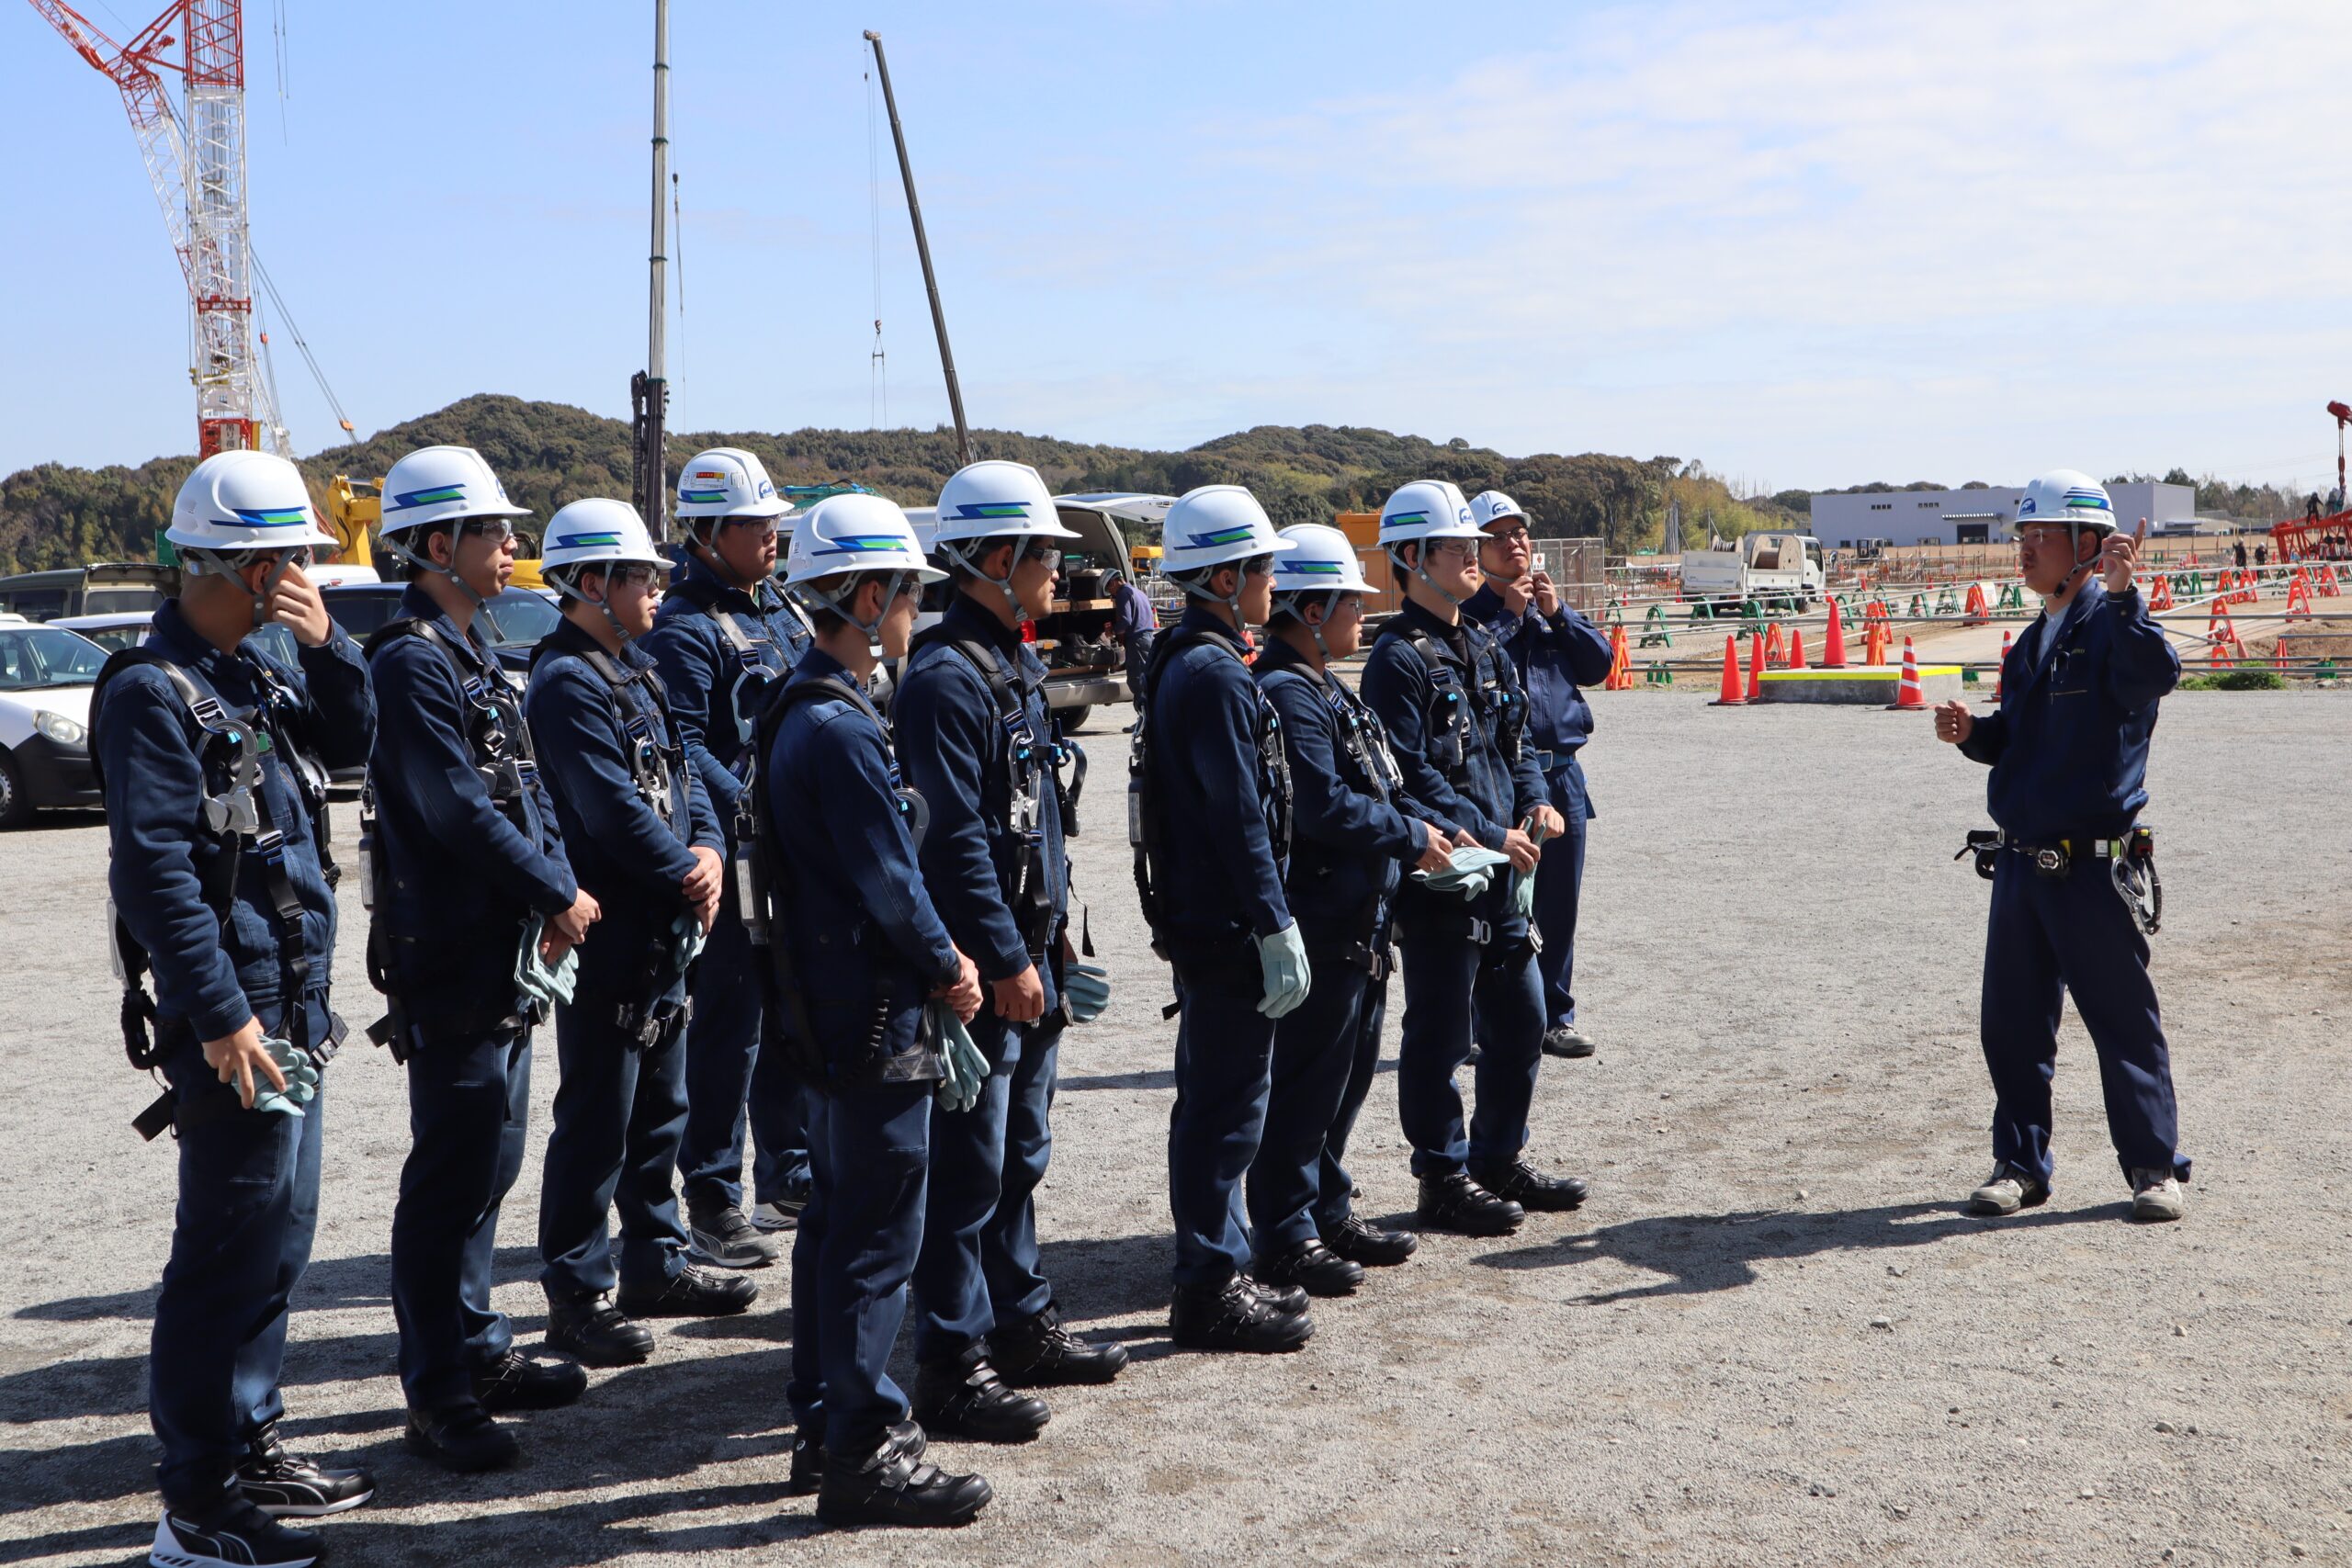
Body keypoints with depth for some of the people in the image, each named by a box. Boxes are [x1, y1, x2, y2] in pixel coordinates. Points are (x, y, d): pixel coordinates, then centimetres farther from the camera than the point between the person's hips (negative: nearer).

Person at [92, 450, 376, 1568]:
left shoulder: (253, 671, 14)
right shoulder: (153, 690, -14)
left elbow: (350, 746, 18)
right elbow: (155, 867, -19)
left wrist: (326, 644, 1)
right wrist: (221, 1014, -22)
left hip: (296, 1001, 10)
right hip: (233, 1012, -10)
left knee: (280, 1230, 17)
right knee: (233, 1246, -4)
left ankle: (247, 1446, 30)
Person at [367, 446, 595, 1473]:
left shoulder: (473, 657, 15)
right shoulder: (410, 662, -15)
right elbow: (460, 812, -21)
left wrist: (557, 894, 2)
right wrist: (558, 896, -11)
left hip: (503, 957, 10)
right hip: (449, 961, -10)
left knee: (489, 1163, 17)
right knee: (452, 1175, -3)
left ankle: (480, 1354, 29)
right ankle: (438, 1398, 7)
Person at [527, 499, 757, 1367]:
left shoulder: (634, 669, 13)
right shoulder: (566, 682, -16)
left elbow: (678, 774, 11)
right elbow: (614, 809, -23)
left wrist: (709, 851, -8)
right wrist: (685, 881, -12)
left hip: (663, 935, 10)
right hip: (608, 937, -10)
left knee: (660, 1109, 18)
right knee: (597, 1124, -1)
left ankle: (656, 1264, 31)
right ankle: (576, 1296, 11)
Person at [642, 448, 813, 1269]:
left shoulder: (778, 607, 16)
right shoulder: (684, 629, -10)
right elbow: (685, 749, -19)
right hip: (737, 861, -8)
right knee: (730, 1025, -2)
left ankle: (790, 1180, 28)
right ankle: (713, 1201, 8)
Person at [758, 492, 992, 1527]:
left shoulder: (806, 711, 12)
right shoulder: (840, 728, -20)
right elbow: (889, 878, -19)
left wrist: (936, 956, 6)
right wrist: (947, 967, -4)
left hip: (833, 1009, 10)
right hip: (876, 1015, -10)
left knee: (836, 1220, 17)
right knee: (878, 1237, -2)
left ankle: (824, 1426, 29)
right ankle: (865, 1455, 8)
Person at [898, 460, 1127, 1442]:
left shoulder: (1014, 666, 15)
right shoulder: (946, 677, -16)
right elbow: (955, 837, -21)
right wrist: (1007, 960, -20)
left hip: (1030, 955, 10)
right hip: (983, 966, -10)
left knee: (1020, 1157, 18)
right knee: (969, 1170, -2)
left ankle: (1020, 1323, 31)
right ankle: (952, 1369, 7)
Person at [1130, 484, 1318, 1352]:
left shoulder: (1185, 661, 14)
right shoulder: (1214, 672, -18)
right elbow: (1241, 817, -21)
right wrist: (1277, 930, -19)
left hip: (1200, 917, 10)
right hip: (1226, 923, -10)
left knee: (1216, 1100, 16)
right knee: (1228, 1106, -3)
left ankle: (1218, 1272, 27)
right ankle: (1210, 1293, 6)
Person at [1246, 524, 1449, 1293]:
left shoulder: (1326, 690, 16)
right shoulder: (1286, 695, -17)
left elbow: (1377, 788, 21)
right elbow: (1324, 808, -24)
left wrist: (1424, 827, 6)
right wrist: (1412, 840, -13)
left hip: (1357, 922, 11)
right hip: (1319, 922, -11)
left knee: (1350, 1071, 18)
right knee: (1305, 1079, -2)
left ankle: (1330, 1211, 31)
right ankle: (1285, 1237, 8)